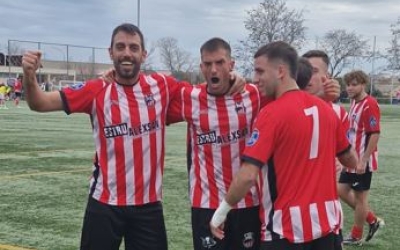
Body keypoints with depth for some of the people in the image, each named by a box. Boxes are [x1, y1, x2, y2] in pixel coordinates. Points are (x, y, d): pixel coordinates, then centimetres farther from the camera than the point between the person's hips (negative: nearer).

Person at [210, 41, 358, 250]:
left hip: (287, 226, -6)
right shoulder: (326, 109, 3)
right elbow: (351, 160, 16)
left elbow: (248, 176, -20)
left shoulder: (272, 114, -15)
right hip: (326, 222, 6)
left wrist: (222, 210, -7)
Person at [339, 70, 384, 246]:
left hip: (362, 161, -9)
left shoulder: (369, 105, -18)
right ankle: (373, 220, 25)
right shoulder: (354, 103, 10)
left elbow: (375, 134, -22)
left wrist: (363, 160, -24)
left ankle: (356, 237, 18)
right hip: (352, 160, 9)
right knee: (342, 191, 13)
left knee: (360, 197, 3)